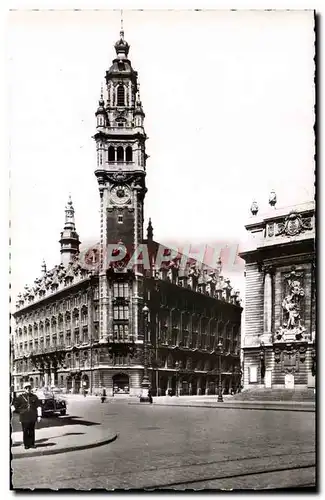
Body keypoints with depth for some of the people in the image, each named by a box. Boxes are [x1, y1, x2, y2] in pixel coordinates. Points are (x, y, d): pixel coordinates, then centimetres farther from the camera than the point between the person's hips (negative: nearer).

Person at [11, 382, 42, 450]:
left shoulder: (34, 397, 6)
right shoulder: (20, 397, 3)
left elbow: (38, 406, 7)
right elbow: (15, 405, 1)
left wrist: (39, 416, 1)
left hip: (32, 417, 1)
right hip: (24, 418, -1)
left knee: (32, 431, 7)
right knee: (25, 431, 0)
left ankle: (32, 444, 15)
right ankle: (26, 444, 9)